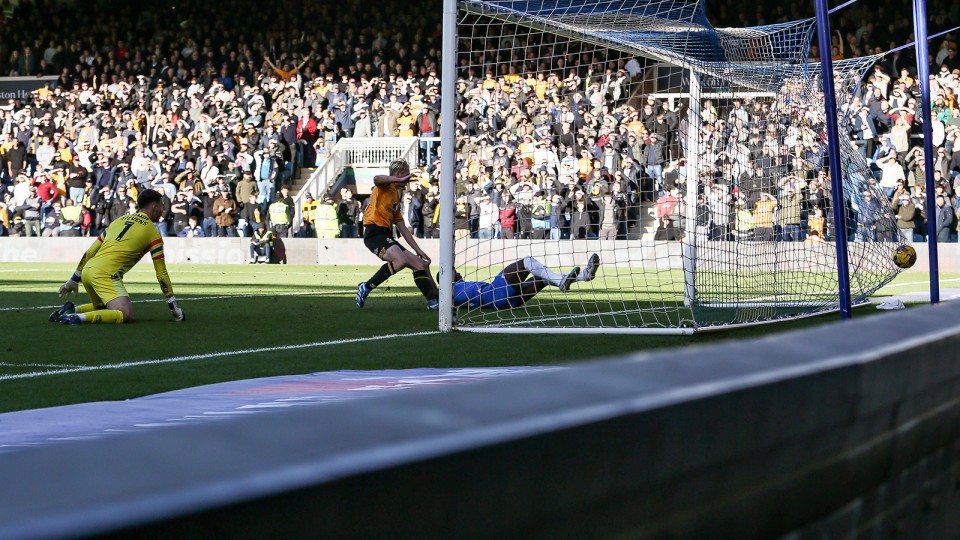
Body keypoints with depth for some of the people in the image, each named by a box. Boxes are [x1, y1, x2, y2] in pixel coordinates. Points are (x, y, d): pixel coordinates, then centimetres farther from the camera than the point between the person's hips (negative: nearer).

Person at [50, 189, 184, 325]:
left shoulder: (119, 220, 24)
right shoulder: (152, 232, 6)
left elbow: (89, 252, 23)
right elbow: (161, 273, 6)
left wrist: (73, 281, 29)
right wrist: (173, 304, 13)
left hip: (87, 270, 8)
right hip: (106, 274, -8)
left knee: (103, 309, 29)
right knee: (127, 316, -16)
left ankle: (71, 309, 7)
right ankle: (79, 318, -27)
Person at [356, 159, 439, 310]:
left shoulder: (397, 197, 28)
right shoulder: (386, 186, 3)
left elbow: (403, 229, 26)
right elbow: (376, 179, -25)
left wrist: (418, 250, 21)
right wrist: (400, 180, -26)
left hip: (387, 236, 10)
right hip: (374, 231, -10)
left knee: (419, 263, 8)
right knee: (400, 260, -31)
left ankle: (433, 301, 10)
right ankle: (366, 287, -20)